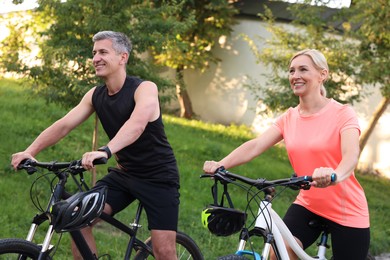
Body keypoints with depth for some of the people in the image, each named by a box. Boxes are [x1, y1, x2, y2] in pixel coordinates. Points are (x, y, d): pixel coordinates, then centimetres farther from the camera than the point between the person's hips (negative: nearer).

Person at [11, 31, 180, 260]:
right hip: (124, 173, 6)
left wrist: (105, 151, -54)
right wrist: (30, 151, -21)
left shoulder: (145, 88, -19)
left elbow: (137, 123, -38)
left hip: (158, 176, -5)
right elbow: (64, 125, -6)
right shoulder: (95, 95, 1)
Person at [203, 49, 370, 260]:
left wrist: (335, 175, -53)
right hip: (307, 205, 3)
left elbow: (351, 154, -29)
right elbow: (255, 145, -10)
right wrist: (221, 164, -28)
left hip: (347, 212, -3)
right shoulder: (289, 118, 3)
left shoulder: (342, 114, -12)